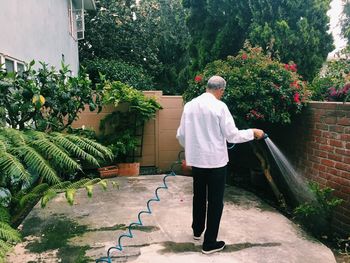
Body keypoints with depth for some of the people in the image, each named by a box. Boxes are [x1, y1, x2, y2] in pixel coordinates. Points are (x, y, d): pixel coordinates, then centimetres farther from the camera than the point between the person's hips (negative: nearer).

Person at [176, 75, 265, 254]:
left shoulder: (189, 105, 2)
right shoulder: (219, 106, -13)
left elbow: (181, 135, 6)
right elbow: (232, 135, -12)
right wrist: (253, 133, 3)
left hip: (196, 159, 5)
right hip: (215, 160, -5)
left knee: (199, 197, 22)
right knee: (215, 201, 7)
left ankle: (197, 231, 40)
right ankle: (209, 243, 16)